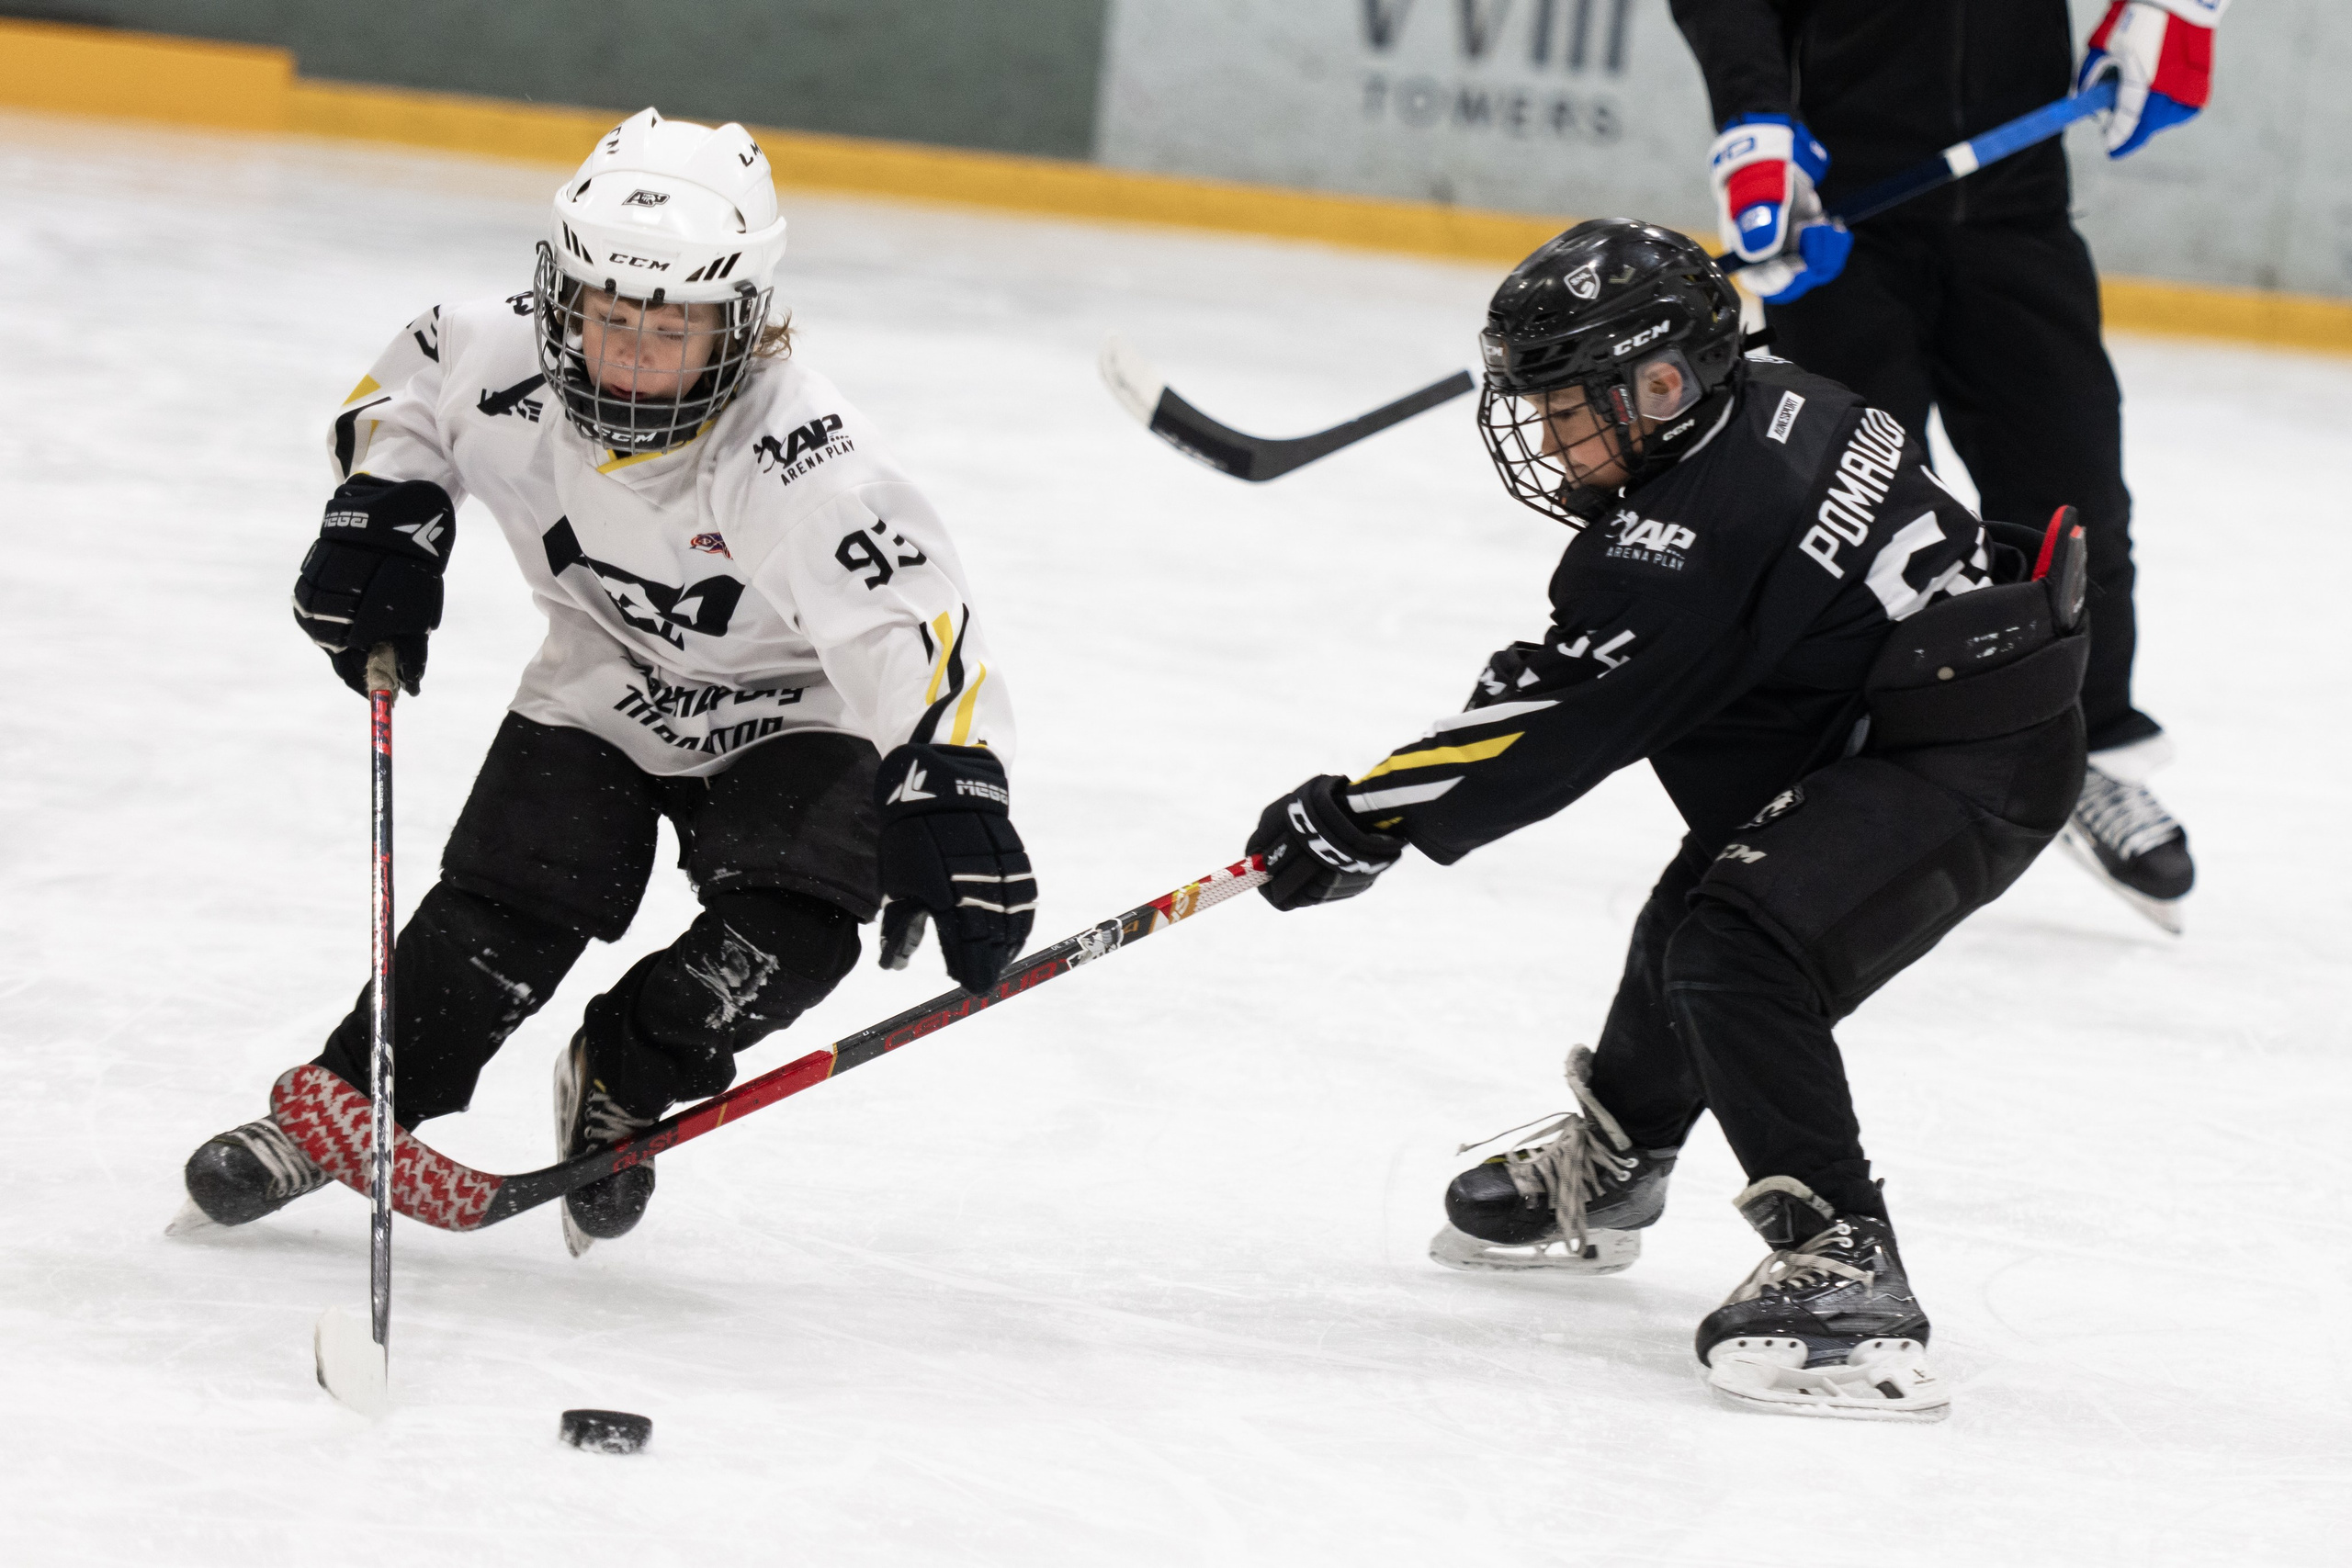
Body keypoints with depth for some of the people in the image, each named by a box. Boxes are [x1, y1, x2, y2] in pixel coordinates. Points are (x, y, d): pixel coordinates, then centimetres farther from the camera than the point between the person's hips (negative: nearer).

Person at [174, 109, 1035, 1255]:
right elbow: (404, 387, 2)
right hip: (605, 685, 3)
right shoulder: (505, 364, -23)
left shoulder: (795, 454, -37)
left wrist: (947, 792, -56)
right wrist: (383, 513, -13)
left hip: (789, 712, -3)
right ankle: (345, 1104, 8)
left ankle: (618, 1080, 6)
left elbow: (906, 623, -44)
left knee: (791, 929, -22)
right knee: (503, 910, -12)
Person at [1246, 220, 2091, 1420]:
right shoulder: (1762, 410, 3)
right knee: (1698, 913, 26)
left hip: (1969, 767, -12)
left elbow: (1553, 723, -22)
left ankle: (1844, 1272, -28)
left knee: (1740, 956, -26)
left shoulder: (1688, 539, -24)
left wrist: (1368, 817, -17)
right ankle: (1603, 1170, 50)